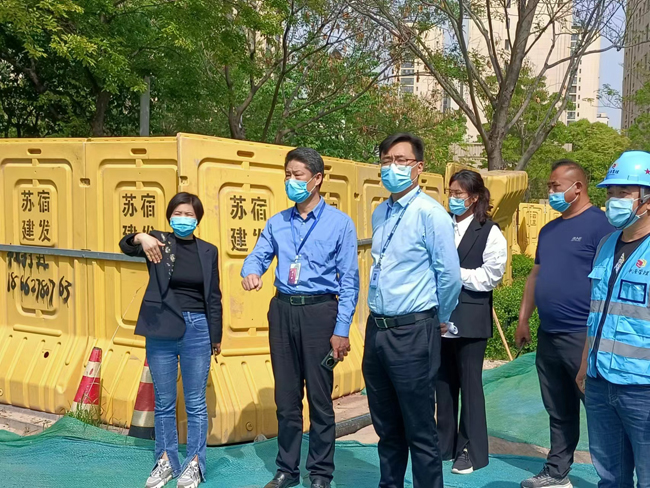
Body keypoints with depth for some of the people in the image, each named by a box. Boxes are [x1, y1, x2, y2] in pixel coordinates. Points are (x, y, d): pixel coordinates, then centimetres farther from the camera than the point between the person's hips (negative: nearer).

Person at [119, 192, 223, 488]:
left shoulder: (208, 251, 5)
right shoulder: (159, 242, 3)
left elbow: (213, 297, 8)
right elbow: (125, 246, -13)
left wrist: (216, 336, 8)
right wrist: (140, 238, -35)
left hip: (196, 330, 0)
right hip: (161, 332, 0)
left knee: (195, 403, 6)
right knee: (163, 402, 10)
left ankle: (194, 464, 17)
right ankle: (165, 462, 23)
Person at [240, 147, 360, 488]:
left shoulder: (340, 223, -3)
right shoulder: (276, 223, 11)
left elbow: (349, 280, -5)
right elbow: (258, 255, 3)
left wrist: (341, 330, -10)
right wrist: (250, 272, -23)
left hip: (319, 311, -4)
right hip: (282, 310, 4)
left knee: (320, 398, 4)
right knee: (286, 396, 12)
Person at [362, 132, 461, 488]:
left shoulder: (430, 213, -13)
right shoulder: (380, 214, 10)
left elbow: (450, 275, -13)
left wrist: (439, 319, 1)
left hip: (411, 334, -7)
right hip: (376, 329, 7)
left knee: (419, 430, 3)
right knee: (386, 425, 19)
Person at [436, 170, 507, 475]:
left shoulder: (490, 233, -4)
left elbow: (490, 276, -11)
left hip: (470, 319, -4)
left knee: (469, 384, 4)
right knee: (443, 383, 12)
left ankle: (472, 451, 16)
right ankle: (444, 444, 25)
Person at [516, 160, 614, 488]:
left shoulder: (600, 224, -9)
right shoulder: (549, 230, 16)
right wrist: (523, 319, 19)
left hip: (583, 337, -8)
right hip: (548, 337, 8)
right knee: (558, 412, 16)